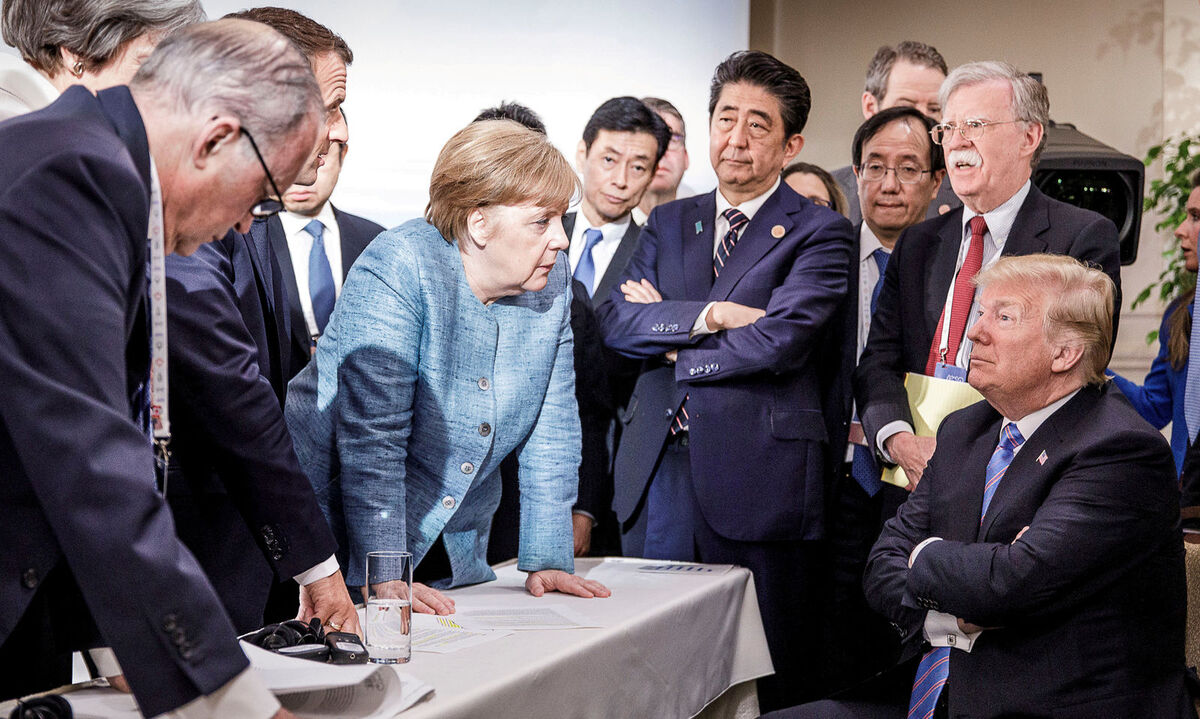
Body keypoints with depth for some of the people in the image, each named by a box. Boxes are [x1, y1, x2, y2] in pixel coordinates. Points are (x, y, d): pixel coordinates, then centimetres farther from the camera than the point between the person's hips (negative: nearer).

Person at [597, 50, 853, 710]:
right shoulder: (668, 223, 16)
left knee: (764, 683, 2)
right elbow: (615, 319, 3)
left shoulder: (819, 233, 0)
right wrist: (708, 315, -12)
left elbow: (779, 340, -14)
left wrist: (668, 343, -4)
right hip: (657, 468, 5)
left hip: (756, 476, -4)